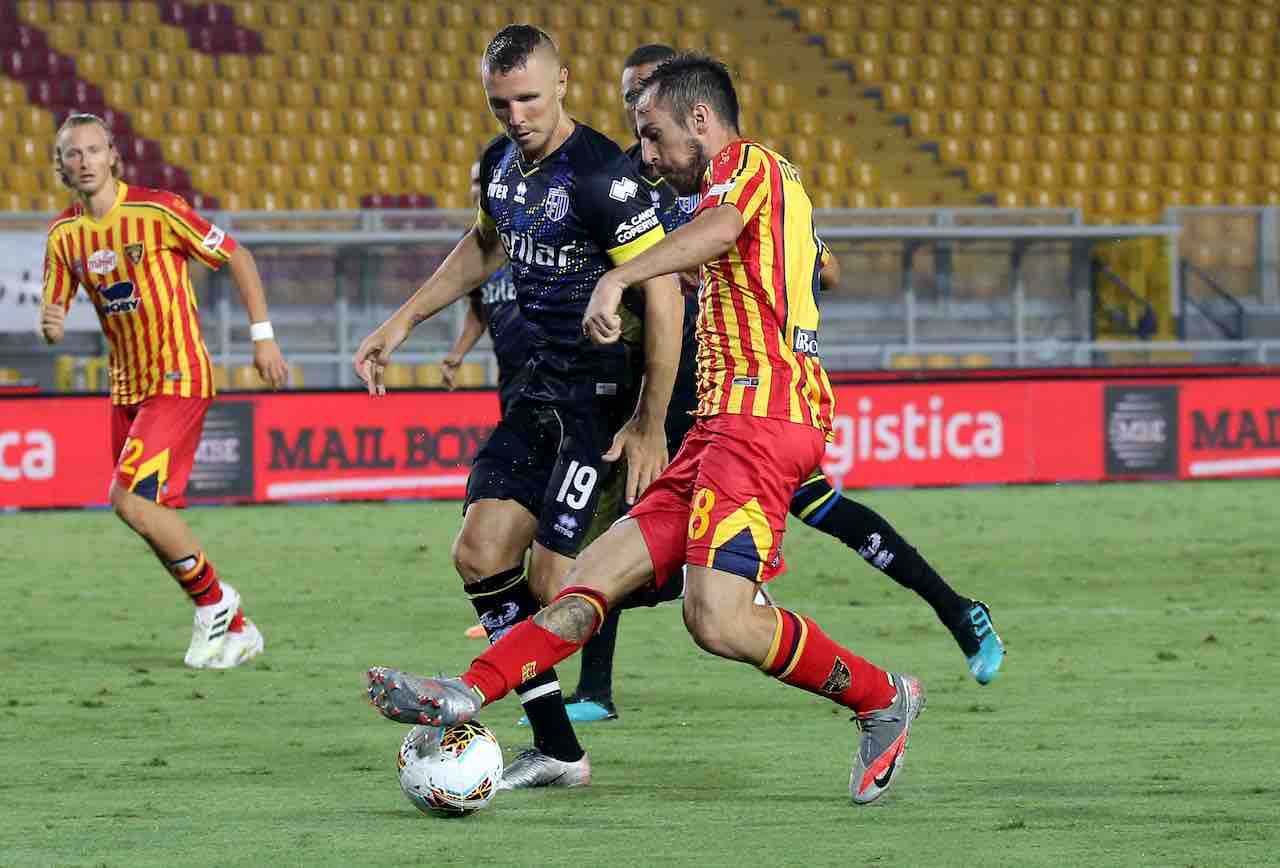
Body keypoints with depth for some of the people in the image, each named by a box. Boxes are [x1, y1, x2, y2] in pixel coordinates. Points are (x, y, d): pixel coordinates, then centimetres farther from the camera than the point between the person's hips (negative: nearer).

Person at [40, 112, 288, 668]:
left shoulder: (156, 211, -14)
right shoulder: (64, 234, 3)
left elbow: (236, 257, -5)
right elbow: (53, 320, 9)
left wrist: (263, 336, -5)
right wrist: (50, 324, -16)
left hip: (179, 380, -7)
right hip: (126, 387, 7)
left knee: (131, 499, -19)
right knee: (153, 518, 6)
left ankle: (213, 601, 0)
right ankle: (234, 629, 21)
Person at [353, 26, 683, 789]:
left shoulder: (601, 174, -21)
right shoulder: (502, 164, 6)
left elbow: (662, 292, -21)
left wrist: (652, 424, -21)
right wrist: (403, 322, 26)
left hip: (607, 391, -9)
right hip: (544, 383, 9)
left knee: (553, 583, -15)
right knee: (480, 552, 0)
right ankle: (558, 751, 5)